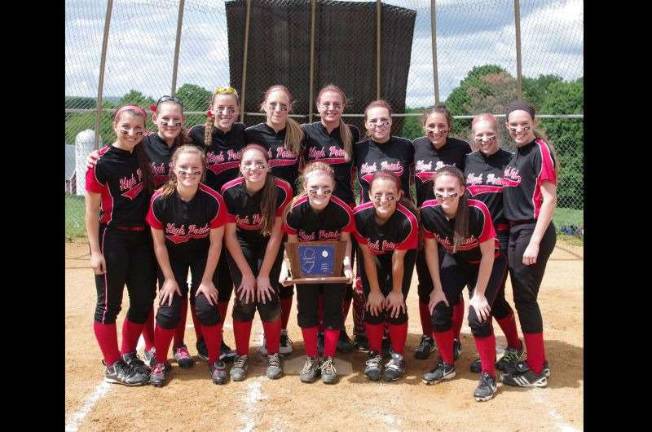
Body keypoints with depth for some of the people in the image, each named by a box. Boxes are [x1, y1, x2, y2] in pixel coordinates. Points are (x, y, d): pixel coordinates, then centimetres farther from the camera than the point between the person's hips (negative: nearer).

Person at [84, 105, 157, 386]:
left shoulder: (143, 154, 3)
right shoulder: (102, 163, -13)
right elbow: (92, 211, -10)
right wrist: (95, 251, -12)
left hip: (142, 238, 6)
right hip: (112, 239, -6)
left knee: (144, 300, 11)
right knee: (109, 303, 4)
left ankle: (128, 356, 29)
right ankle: (113, 367, 16)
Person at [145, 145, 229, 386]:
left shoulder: (213, 200, -27)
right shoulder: (160, 200, -26)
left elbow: (215, 243, -16)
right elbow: (159, 242, -13)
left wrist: (207, 280, -12)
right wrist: (169, 278, -10)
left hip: (202, 255, 0)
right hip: (173, 256, 1)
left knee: (206, 306, -10)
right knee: (169, 310, -7)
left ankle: (215, 361, 11)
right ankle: (160, 363, 15)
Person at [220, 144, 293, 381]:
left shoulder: (282, 190, -27)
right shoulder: (230, 191, -26)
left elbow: (275, 235, -19)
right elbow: (229, 236, -15)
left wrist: (263, 275, -16)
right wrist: (247, 274, -14)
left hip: (268, 244, 0)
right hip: (240, 243, 0)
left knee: (267, 297, -8)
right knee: (244, 299, -8)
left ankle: (273, 355, 11)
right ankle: (241, 356, 10)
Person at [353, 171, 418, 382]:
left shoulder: (408, 220, -37)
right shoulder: (360, 215, -32)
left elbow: (398, 259, -23)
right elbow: (368, 256, -20)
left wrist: (397, 291, -12)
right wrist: (374, 290, -13)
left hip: (402, 255, -1)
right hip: (373, 255, 1)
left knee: (395, 305, -7)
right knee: (373, 304, -4)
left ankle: (398, 356, 12)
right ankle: (374, 354, 15)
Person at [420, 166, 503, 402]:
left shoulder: (478, 211, -34)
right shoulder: (428, 211, -24)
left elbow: (488, 254, -23)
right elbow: (430, 249, -9)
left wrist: (479, 294, -17)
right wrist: (437, 288, -7)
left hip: (487, 265, -4)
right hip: (455, 262, 4)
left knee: (478, 317, -16)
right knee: (438, 310, -5)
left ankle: (489, 375, 5)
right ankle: (447, 365, 20)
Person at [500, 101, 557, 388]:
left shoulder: (540, 151, -11)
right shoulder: (517, 154, 13)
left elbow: (549, 200, -16)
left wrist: (534, 242, -20)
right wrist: (518, 236, 11)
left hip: (533, 232, -8)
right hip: (515, 232, 9)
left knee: (525, 298, -3)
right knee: (522, 297, 14)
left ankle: (537, 371, 9)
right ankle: (536, 361, 27)